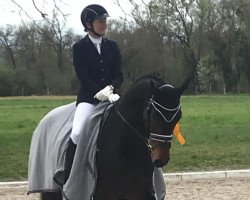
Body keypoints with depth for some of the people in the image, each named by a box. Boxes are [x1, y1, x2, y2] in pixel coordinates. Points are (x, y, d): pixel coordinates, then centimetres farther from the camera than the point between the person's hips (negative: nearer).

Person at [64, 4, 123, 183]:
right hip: (88, 97, -4)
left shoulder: (112, 46, 12)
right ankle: (68, 181, -19)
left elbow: (119, 75, 7)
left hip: (110, 95, 4)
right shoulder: (80, 47, 1)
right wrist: (101, 94, -19)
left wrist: (110, 89, -14)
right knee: (77, 132, -26)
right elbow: (84, 78, -7)